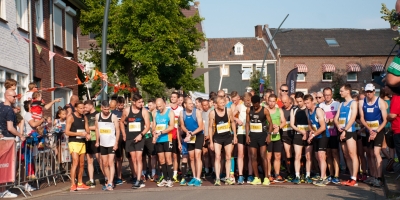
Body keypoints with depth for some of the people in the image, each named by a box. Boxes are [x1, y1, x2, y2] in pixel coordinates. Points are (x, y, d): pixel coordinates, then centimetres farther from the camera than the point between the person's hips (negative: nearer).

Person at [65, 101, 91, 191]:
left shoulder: (84, 117, 10)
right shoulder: (71, 117, -8)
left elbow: (87, 129, 14)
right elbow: (67, 132, -12)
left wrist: (87, 134, -10)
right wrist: (80, 134, -19)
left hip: (82, 142, 6)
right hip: (74, 142, -6)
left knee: (82, 164, 10)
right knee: (75, 162, -17)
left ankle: (80, 184, 21)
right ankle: (73, 184, -18)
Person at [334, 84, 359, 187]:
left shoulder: (353, 103, -2)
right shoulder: (341, 104, 19)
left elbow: (352, 118, -12)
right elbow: (336, 118, 14)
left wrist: (345, 130, -17)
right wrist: (338, 127, -6)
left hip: (350, 132, -8)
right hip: (342, 132, 8)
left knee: (352, 154, -10)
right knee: (346, 156, 7)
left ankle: (354, 179, -13)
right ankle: (351, 177, 11)